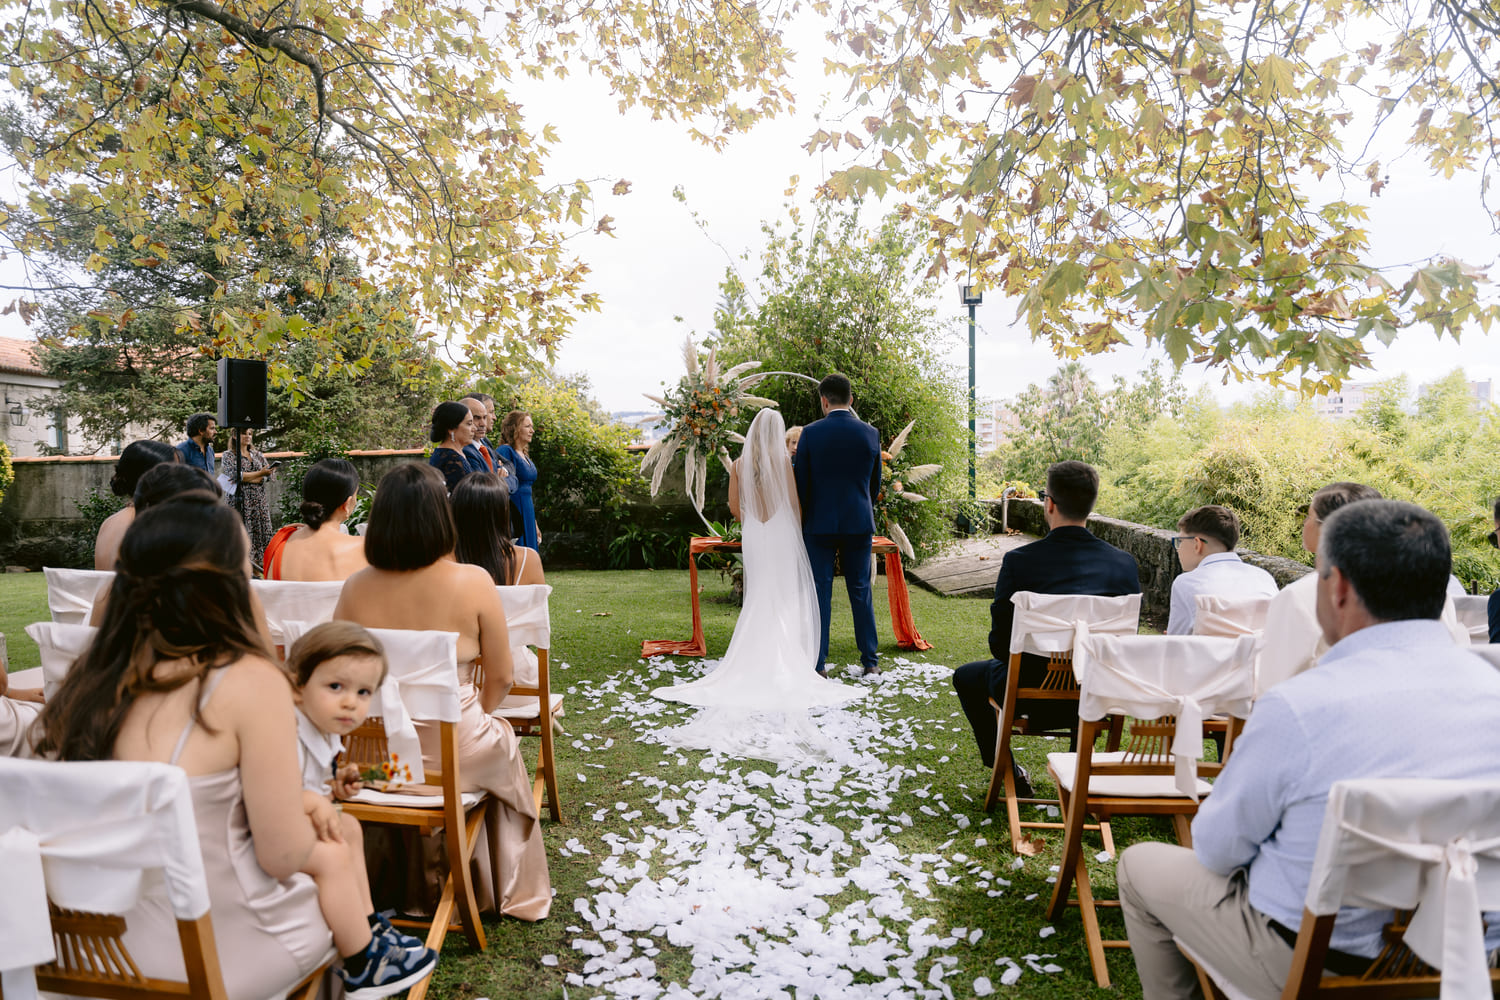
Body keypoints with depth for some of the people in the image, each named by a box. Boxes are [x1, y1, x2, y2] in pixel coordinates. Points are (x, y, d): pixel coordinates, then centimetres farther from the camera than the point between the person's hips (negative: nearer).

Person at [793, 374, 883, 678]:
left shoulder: (811, 433, -7)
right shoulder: (870, 433, 0)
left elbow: (801, 482, -3)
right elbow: (875, 484, 8)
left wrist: (803, 519, 11)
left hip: (819, 524, -2)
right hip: (859, 523, 2)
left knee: (819, 592, 4)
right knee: (860, 590, 10)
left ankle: (817, 661, 8)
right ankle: (870, 660, 15)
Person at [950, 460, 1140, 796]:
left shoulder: (1018, 561, -18)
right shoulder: (1125, 563, -9)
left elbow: (1000, 645, -11)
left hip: (1031, 693, -3)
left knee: (966, 677, 27)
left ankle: (1010, 776, 31)